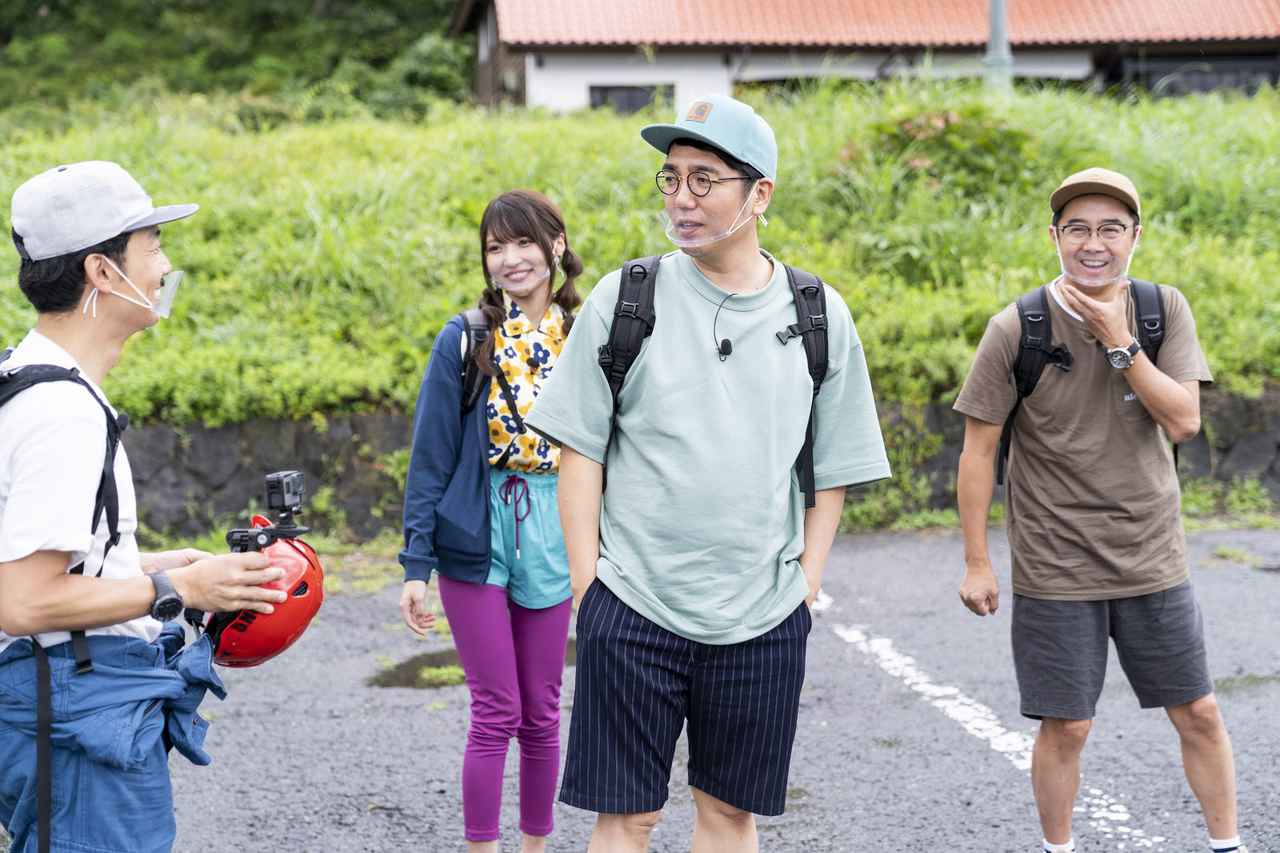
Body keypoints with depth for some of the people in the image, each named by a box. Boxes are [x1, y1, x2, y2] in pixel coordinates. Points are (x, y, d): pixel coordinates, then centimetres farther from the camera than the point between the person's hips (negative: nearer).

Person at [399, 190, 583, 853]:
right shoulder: (464, 342, -4)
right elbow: (430, 462, -4)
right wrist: (416, 567, -8)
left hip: (552, 543, 3)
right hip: (477, 544, -3)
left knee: (542, 712, 10)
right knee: (496, 712, -1)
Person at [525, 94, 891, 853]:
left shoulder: (818, 317, 3)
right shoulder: (624, 299, -1)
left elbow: (831, 473, 9)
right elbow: (580, 455, 1)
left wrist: (805, 587, 3)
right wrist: (589, 592, -3)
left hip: (764, 620, 1)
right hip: (633, 610, -1)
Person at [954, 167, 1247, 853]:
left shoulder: (1164, 311, -1)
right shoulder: (1017, 329, -9)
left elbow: (1183, 421, -11)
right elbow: (978, 449, -5)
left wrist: (1118, 341, -19)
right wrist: (976, 564, -5)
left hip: (1153, 560, 3)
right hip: (1056, 567, -2)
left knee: (1199, 713, 10)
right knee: (1066, 727, 4)